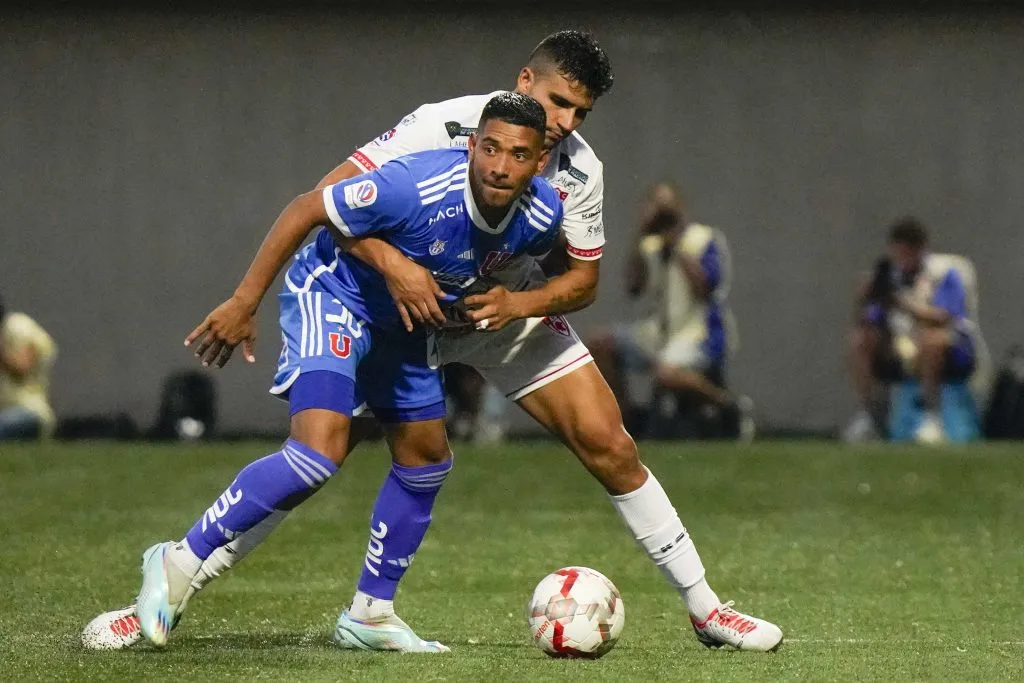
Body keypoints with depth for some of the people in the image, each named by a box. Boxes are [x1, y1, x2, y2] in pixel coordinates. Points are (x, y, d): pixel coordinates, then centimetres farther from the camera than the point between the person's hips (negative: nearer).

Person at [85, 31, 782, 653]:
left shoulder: (580, 169, -15)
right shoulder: (444, 127, -27)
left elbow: (583, 278, -4)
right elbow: (331, 197, -27)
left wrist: (518, 304, -24)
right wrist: (394, 265, -40)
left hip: (513, 309, 3)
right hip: (407, 300, -3)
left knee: (610, 447, -6)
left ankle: (703, 607, 7)